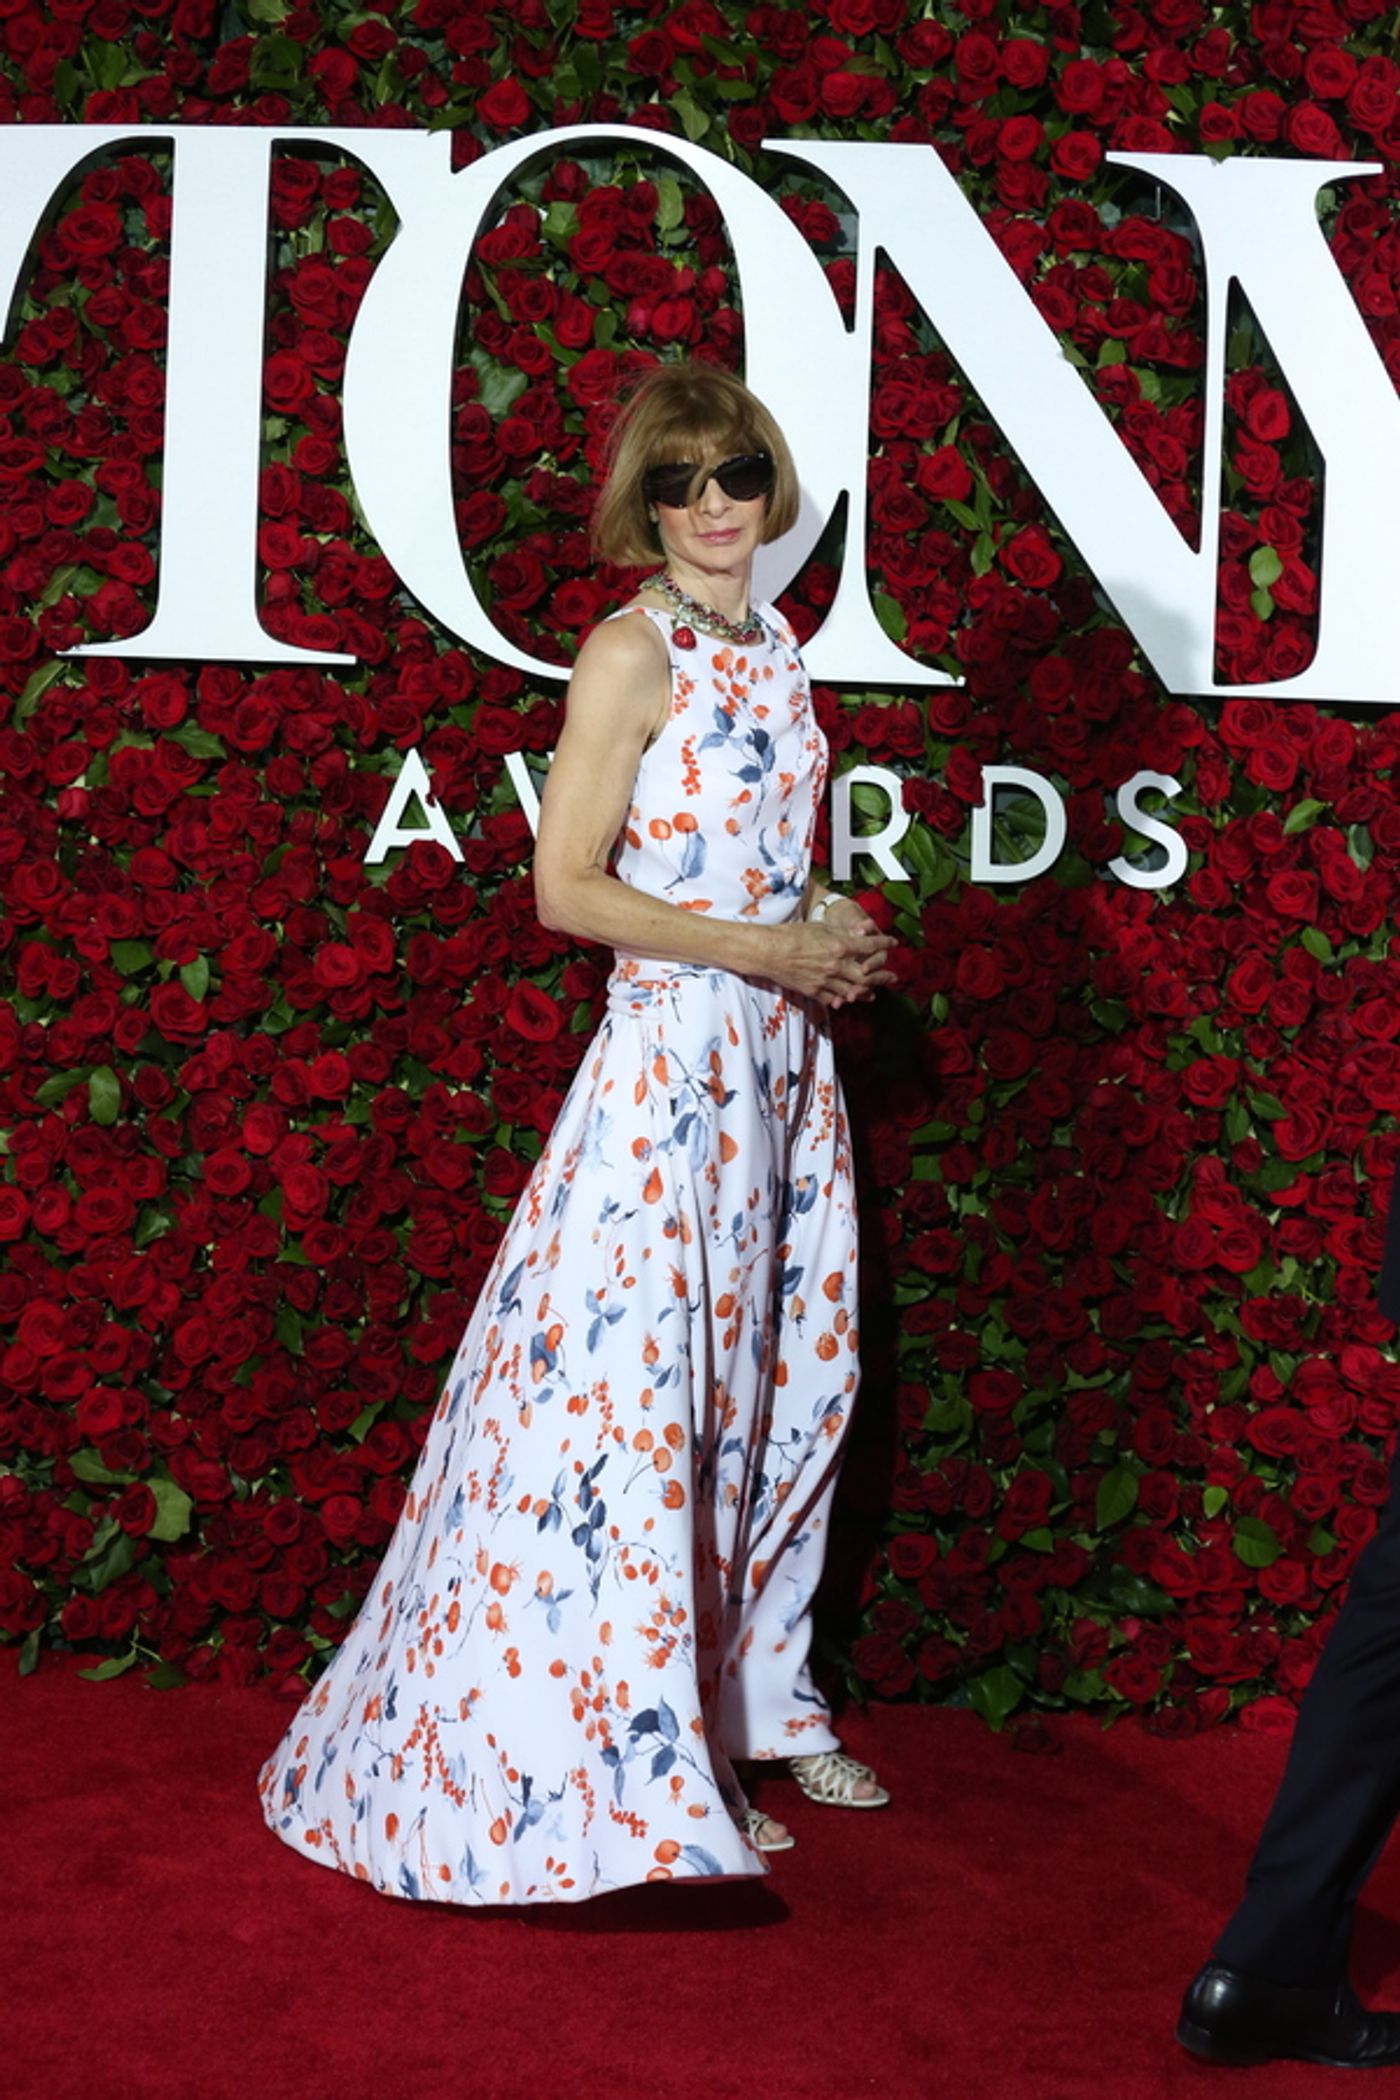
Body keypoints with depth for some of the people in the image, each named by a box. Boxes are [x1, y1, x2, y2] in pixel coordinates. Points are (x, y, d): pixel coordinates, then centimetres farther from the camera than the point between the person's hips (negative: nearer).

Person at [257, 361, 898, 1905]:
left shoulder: (772, 652, 13)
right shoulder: (630, 653, -10)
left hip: (780, 1057, 8)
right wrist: (764, 947, -15)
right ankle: (637, 1773, 5)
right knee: (633, 1388, -5)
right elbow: (568, 888, -15)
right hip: (670, 1056, -8)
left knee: (774, 1373, 14)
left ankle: (750, 1698, 28)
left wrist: (836, 940, 4)